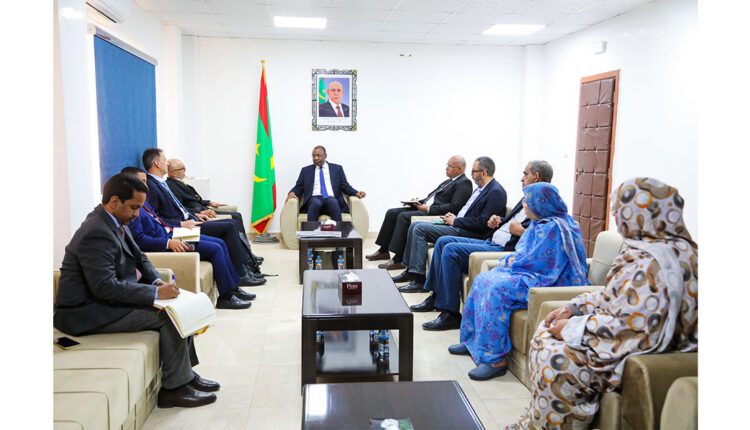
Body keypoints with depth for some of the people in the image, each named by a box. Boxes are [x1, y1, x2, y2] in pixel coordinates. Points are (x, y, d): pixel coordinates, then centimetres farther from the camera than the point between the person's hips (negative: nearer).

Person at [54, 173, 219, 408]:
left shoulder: (115, 222, 5)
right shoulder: (96, 233, -25)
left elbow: (139, 258, 14)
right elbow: (105, 286, -32)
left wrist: (157, 281, -5)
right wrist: (155, 293, -29)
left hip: (107, 299, 10)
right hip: (86, 312, -10)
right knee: (169, 315, -18)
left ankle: (186, 373, 10)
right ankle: (174, 388, -7)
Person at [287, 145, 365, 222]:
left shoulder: (337, 168, 20)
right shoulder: (306, 170, 22)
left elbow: (345, 186, 15)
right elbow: (298, 187, 18)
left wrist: (356, 193, -4)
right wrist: (292, 193, -5)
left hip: (331, 198, 0)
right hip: (314, 199, 0)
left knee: (333, 202, -37)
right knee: (316, 203, -37)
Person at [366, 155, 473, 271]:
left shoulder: (464, 183, -7)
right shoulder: (448, 181, 22)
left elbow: (454, 207, -19)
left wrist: (428, 208, -18)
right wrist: (419, 202, 6)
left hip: (436, 214, -10)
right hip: (425, 208, 10)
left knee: (404, 216, -28)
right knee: (391, 213, 1)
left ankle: (398, 259, -23)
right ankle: (383, 251, 8)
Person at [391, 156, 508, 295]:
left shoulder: (496, 192, -14)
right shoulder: (481, 187, 16)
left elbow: (483, 223, -21)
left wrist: (455, 221, -13)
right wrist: (454, 217, 4)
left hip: (469, 232, -10)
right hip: (458, 225, 10)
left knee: (420, 229, -18)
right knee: (415, 226, 5)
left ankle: (418, 279, -15)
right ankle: (410, 270, 11)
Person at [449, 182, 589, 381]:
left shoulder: (555, 228, -20)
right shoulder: (540, 223, 12)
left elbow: (535, 264, -21)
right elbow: (524, 252, 21)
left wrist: (512, 263, -4)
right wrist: (513, 258, -1)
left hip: (546, 285, -11)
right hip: (532, 275, 11)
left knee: (497, 289, -28)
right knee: (482, 280, 4)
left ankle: (495, 359, -26)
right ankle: (472, 341, 11)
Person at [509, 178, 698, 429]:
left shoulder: (652, 262, -26)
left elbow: (625, 326, -30)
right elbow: (613, 297, 14)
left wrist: (571, 328, -18)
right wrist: (572, 308, 3)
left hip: (644, 355, -11)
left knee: (556, 361, -23)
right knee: (546, 333, 8)